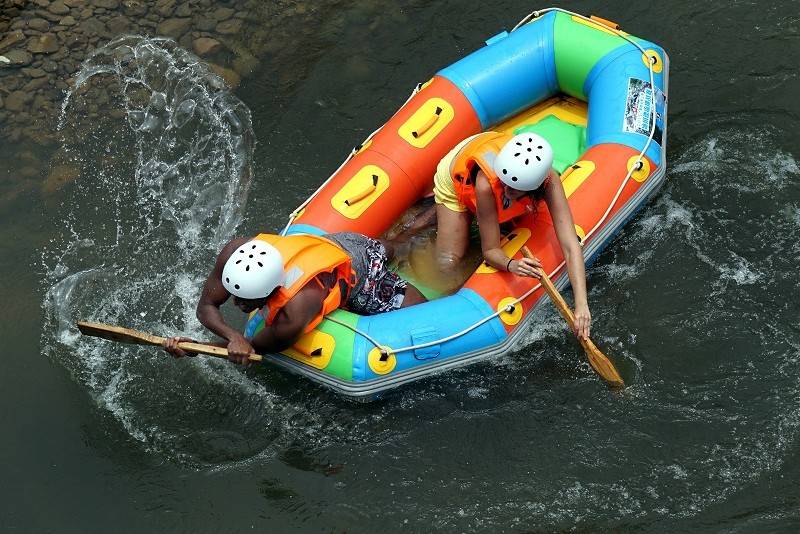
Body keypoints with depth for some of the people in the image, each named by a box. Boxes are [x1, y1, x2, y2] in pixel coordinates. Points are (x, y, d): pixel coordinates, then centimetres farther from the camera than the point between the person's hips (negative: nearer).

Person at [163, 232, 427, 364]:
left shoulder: (293, 316, -47)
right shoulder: (235, 252, -36)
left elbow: (254, 348, -27)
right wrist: (235, 337, -43)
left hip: (362, 278, -5)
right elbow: (205, 307, -23)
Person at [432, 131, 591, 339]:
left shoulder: (549, 180, -41)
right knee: (447, 264, -8)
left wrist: (581, 305, -56)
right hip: (457, 175, -3)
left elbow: (571, 246, -45)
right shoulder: (487, 184, -46)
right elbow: (490, 250, -37)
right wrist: (511, 265, -61)